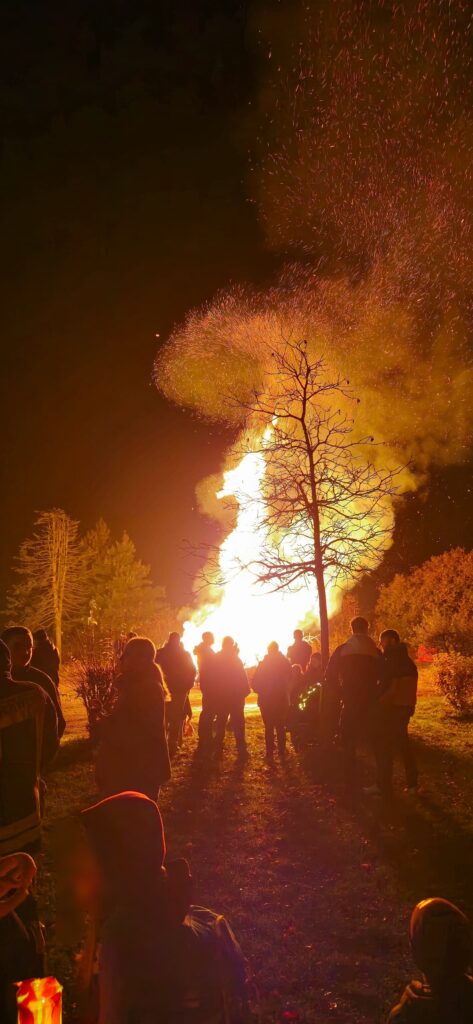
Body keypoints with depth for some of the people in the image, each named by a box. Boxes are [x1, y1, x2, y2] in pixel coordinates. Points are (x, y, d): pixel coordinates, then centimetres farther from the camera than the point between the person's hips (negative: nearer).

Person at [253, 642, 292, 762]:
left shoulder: (263, 664, -9)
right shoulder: (285, 663, -4)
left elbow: (255, 683, -8)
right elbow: (290, 680, 2)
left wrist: (261, 692, 8)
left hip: (266, 700, -2)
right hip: (281, 699, 2)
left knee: (269, 727, 4)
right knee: (280, 726, 15)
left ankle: (270, 754, 1)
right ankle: (281, 752, 15)